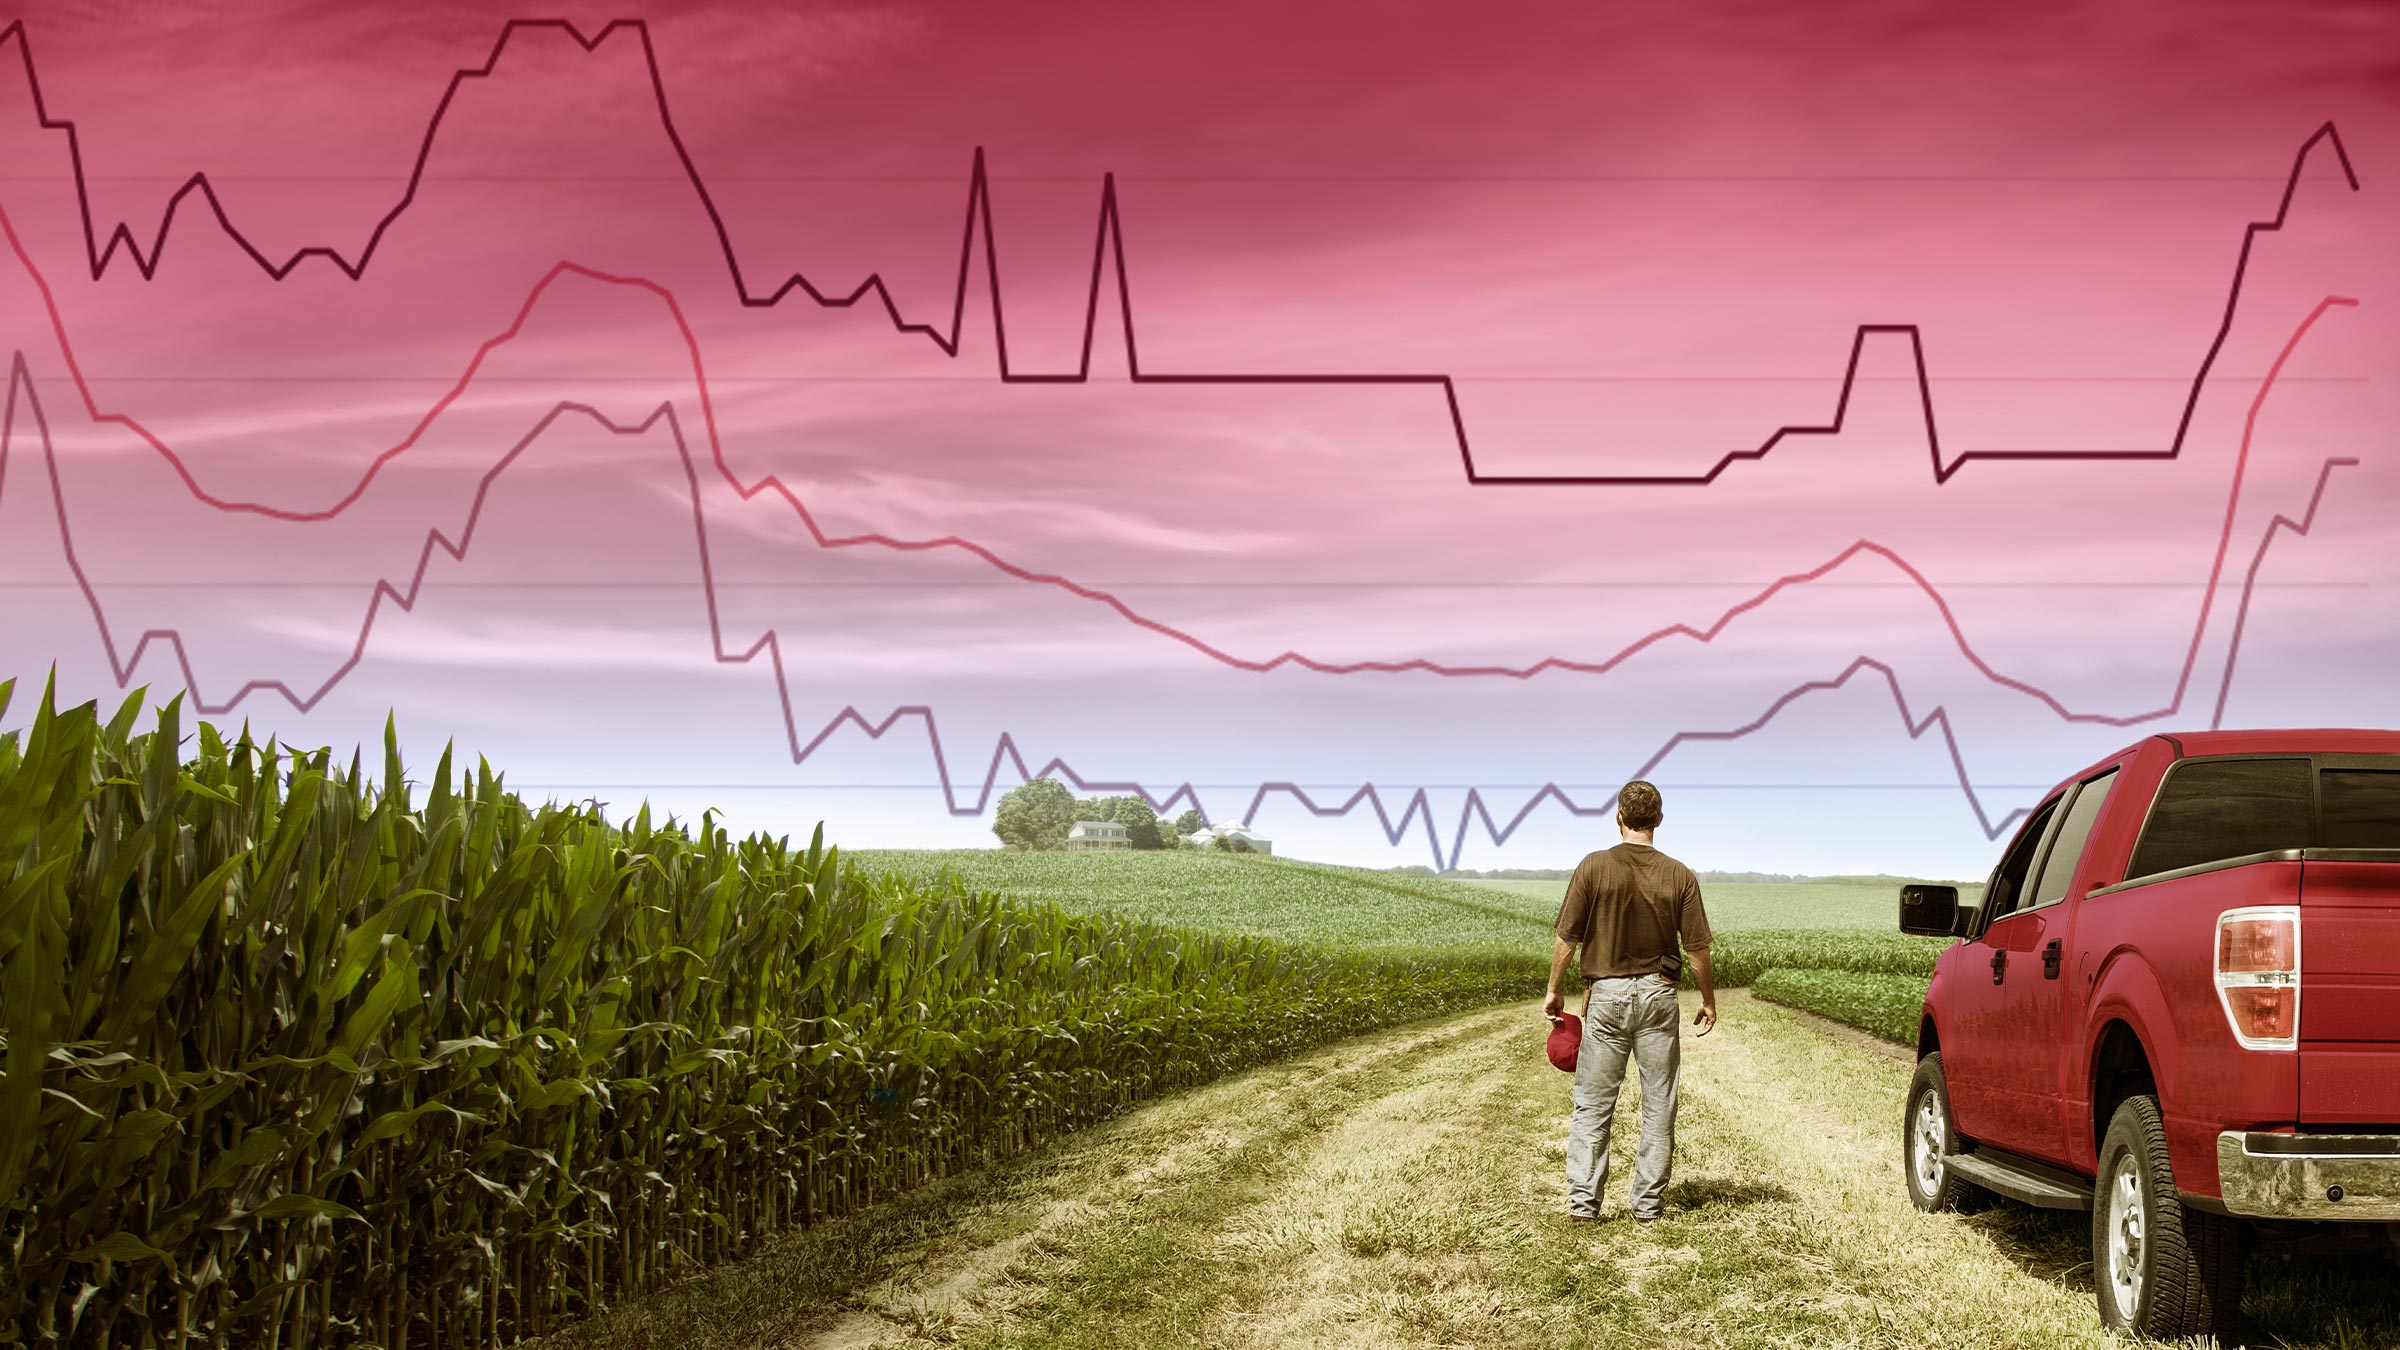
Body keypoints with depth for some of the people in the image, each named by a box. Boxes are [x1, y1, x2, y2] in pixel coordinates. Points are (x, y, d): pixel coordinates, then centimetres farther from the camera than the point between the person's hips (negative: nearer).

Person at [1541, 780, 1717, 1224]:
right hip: (1658, 994, 1)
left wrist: (1554, 990, 7)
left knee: (1592, 1104, 6)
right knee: (1658, 1104, 9)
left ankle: (1582, 1200, 4)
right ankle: (1649, 1203, 13)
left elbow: (1567, 938, -6)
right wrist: (1709, 1000, 14)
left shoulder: (1594, 867, -7)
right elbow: (1697, 948, 0)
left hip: (1606, 993, -1)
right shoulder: (1679, 876, -3)